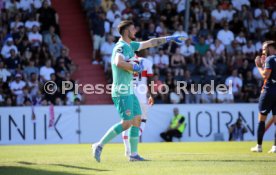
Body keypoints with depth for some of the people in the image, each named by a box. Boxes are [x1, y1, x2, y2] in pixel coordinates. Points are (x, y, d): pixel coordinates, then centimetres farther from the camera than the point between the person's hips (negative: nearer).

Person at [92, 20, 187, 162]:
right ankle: (99, 145, -8)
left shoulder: (130, 46, 16)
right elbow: (119, 62, -34)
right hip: (122, 92, -10)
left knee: (137, 119, 8)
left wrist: (170, 38, 29)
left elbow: (150, 43, 26)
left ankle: (133, 154, 11)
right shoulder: (121, 47, -14)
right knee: (126, 123, -13)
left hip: (129, 91, 10)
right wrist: (136, 67, -20)